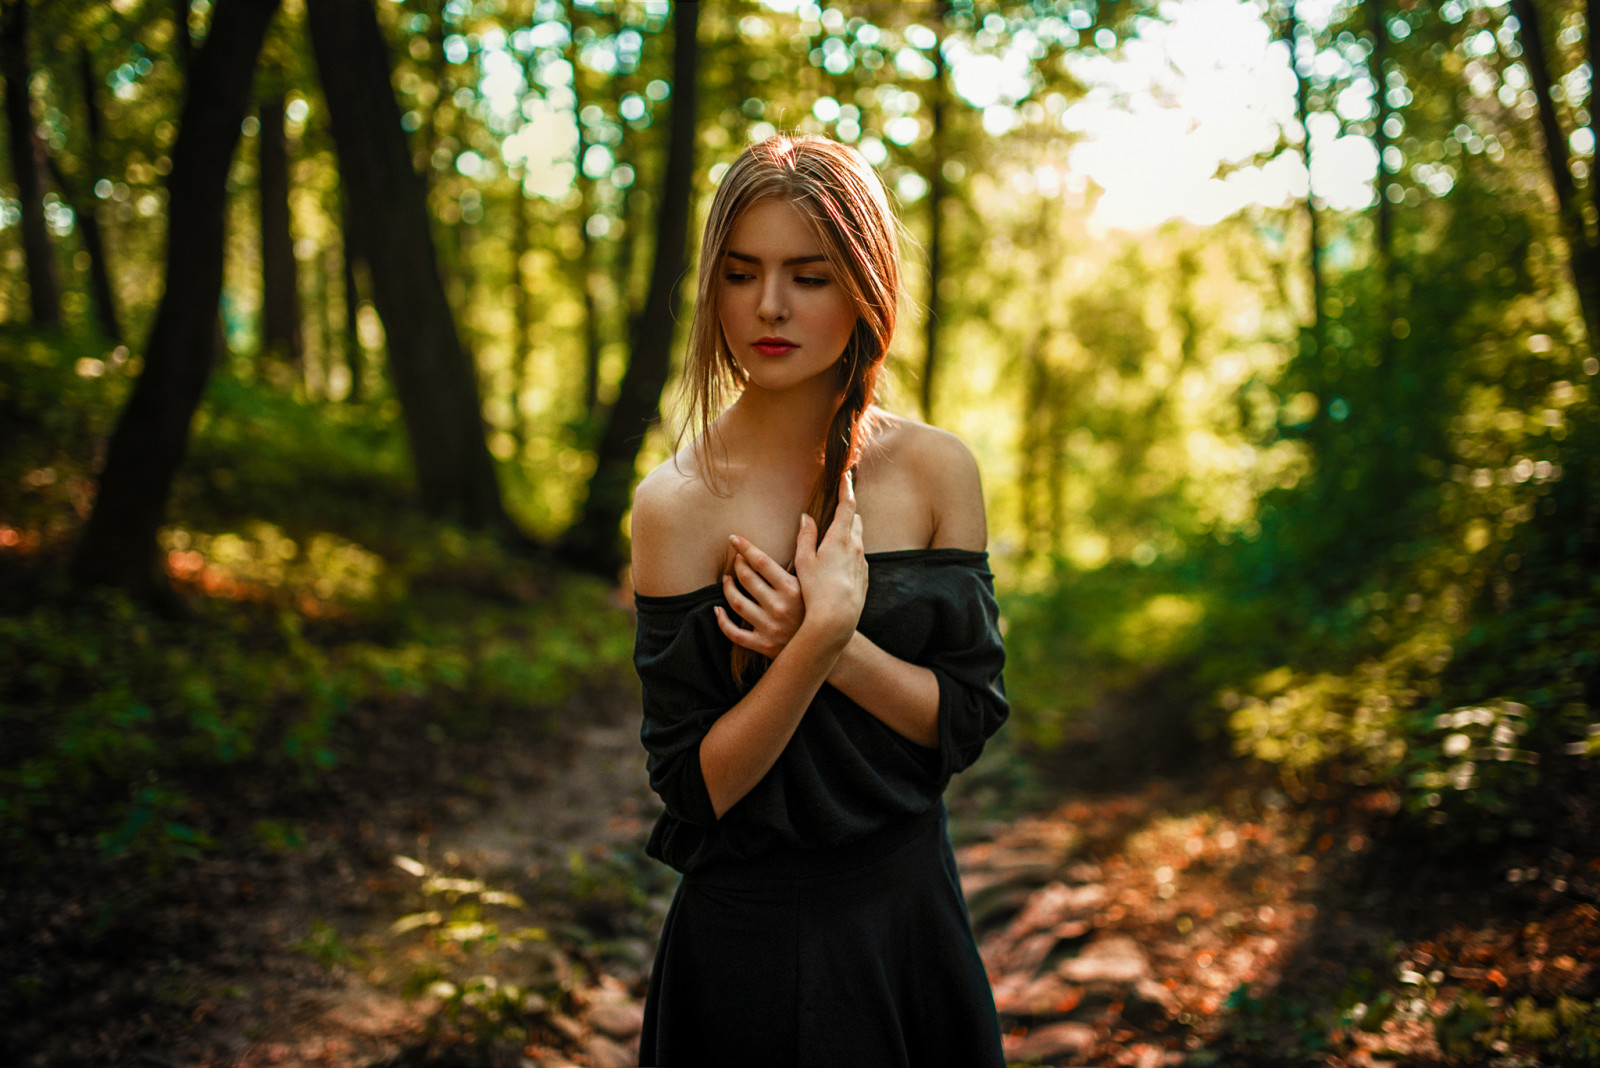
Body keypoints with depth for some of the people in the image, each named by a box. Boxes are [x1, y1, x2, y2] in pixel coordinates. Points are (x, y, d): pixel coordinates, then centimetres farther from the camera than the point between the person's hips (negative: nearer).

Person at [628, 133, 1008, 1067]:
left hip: (913, 908, 4)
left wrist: (831, 644, -21)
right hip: (754, 929, -3)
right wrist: (821, 632, -26)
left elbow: (973, 716, -6)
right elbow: (697, 784, -14)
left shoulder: (936, 470, -6)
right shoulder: (681, 501, -14)